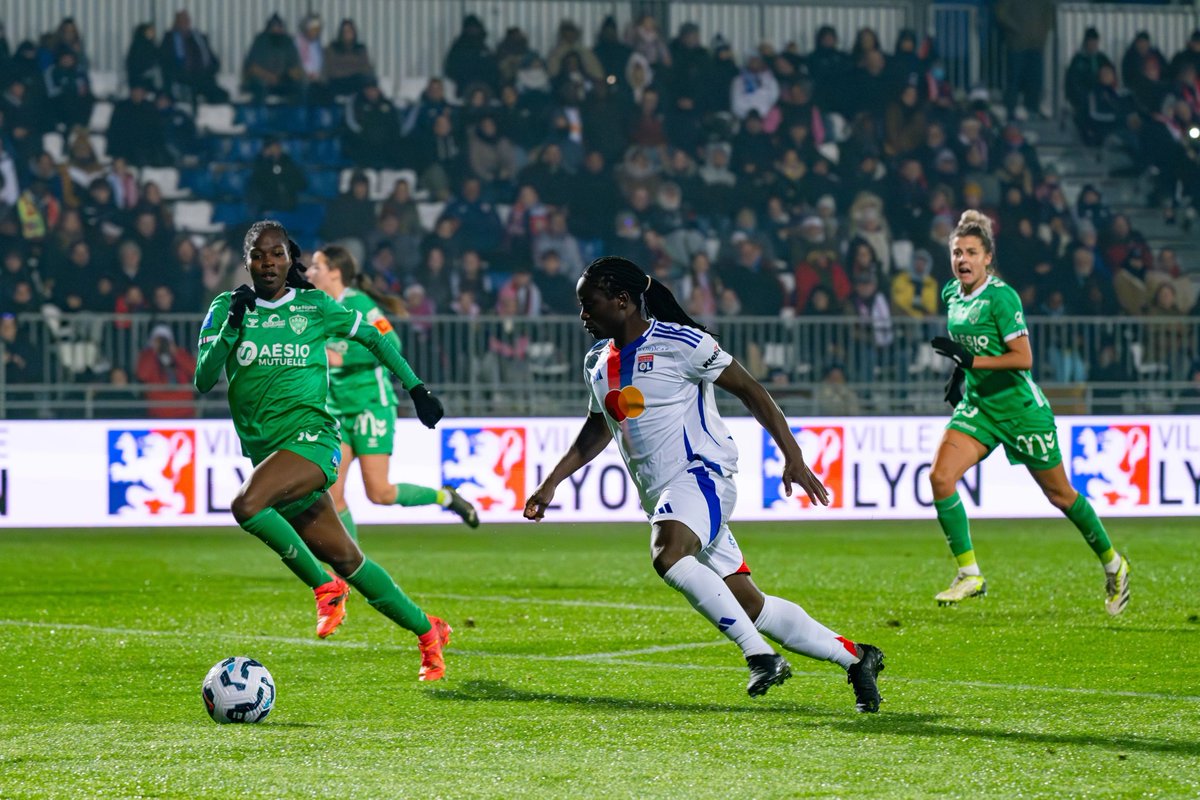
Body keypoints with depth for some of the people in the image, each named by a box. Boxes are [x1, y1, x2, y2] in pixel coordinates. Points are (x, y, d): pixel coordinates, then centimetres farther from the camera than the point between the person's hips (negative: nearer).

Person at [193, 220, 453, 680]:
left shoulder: (313, 307, 3)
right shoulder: (226, 308, 7)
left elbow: (373, 338, 18)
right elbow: (203, 380, -2)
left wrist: (415, 388, 15)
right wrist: (232, 325, -15)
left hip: (310, 437, -4)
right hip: (265, 449, 4)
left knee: (246, 505, -31)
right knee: (346, 560, 6)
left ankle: (325, 587, -13)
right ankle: (427, 631, 22)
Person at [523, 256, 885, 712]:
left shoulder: (680, 343, -9)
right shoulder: (598, 362, 14)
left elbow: (750, 391, -6)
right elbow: (597, 430, 30)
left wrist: (793, 457, -10)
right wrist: (552, 483, 23)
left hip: (702, 472, -8)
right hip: (660, 495, 8)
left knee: (668, 556, -36)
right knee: (748, 605, 5)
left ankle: (761, 655, -32)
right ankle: (853, 658, 18)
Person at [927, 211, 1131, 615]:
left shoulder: (1001, 296, -19)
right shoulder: (951, 294, 2)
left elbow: (1023, 358, -23)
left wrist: (970, 359, -29)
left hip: (1020, 407, -6)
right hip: (978, 405, 6)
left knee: (1059, 494, 7)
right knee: (940, 476, -16)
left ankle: (1112, 563, 29)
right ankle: (970, 574, -8)